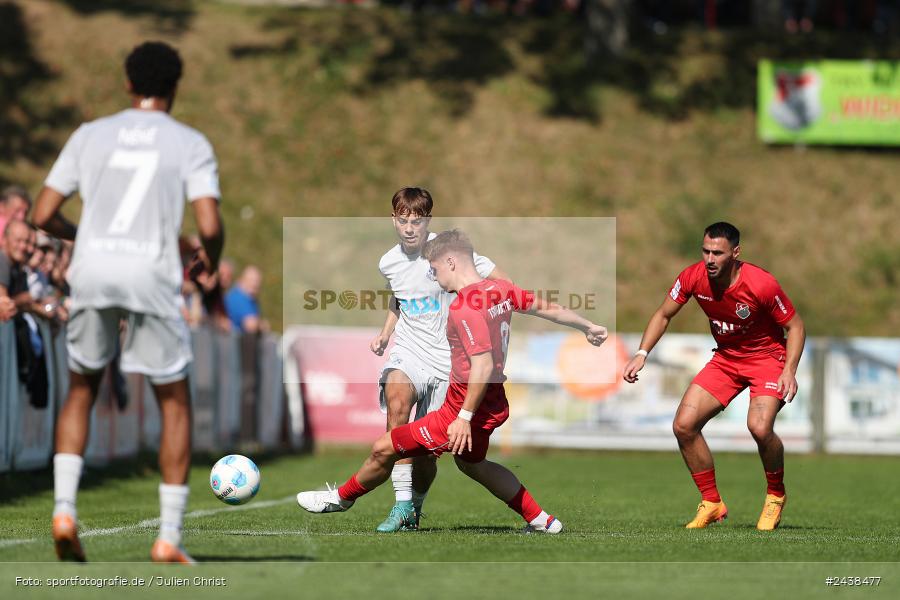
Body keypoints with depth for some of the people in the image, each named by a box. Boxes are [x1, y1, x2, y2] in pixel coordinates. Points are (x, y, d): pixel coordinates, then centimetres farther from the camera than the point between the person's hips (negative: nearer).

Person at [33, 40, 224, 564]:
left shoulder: (91, 135, 11)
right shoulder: (190, 143, 4)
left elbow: (44, 215, 7)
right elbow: (210, 225, -9)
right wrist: (211, 265, 13)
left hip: (92, 271, 2)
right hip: (151, 277, -2)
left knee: (82, 391, 21)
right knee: (175, 403, 11)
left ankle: (64, 508, 3)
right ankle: (170, 536, 5)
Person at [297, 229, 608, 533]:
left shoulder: (464, 309, -26)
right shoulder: (500, 289, -1)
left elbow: (483, 365, -30)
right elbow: (547, 308, 8)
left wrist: (464, 417, -26)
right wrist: (589, 327, 24)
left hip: (469, 409, -9)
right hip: (495, 404, 9)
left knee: (384, 449, 0)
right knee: (471, 463, 33)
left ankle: (343, 497, 22)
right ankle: (541, 520, 36)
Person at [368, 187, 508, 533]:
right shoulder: (388, 263, 4)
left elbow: (501, 283, -6)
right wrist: (384, 335, 15)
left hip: (445, 358, -2)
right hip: (407, 352, 2)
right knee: (397, 400, -31)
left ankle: (415, 510, 29)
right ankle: (402, 505, -32)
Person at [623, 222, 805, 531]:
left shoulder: (761, 284, -25)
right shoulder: (693, 277, -13)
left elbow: (795, 325, -13)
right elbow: (663, 315, 2)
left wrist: (789, 371, -24)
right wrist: (642, 353, -10)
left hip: (767, 357, -5)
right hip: (726, 357, 5)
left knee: (759, 426, -29)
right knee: (684, 425, -9)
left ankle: (775, 494, 1)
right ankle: (712, 503, 8)